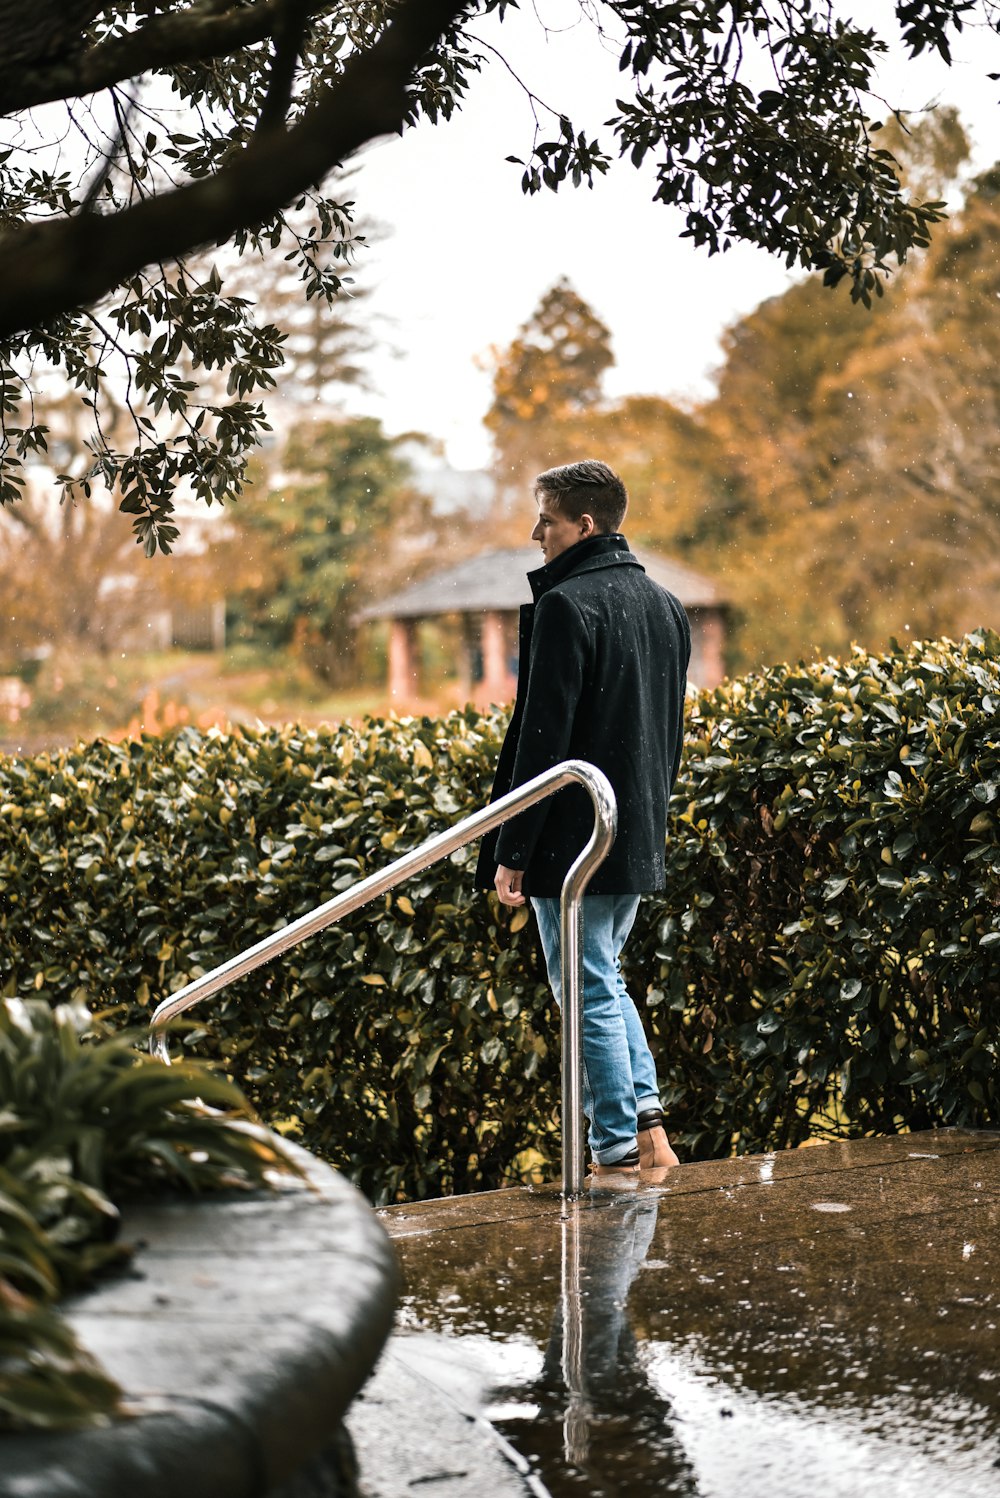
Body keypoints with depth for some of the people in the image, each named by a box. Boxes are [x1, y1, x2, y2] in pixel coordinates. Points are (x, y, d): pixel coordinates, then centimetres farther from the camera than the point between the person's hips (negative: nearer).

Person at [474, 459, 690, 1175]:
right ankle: (649, 1123, 13)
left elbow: (543, 737, -19)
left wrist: (511, 850, -15)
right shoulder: (664, 605, 11)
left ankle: (619, 1153, 5)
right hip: (639, 843, 8)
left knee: (590, 994, 0)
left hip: (575, 841, -8)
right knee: (606, 981, 21)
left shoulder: (566, 605, -16)